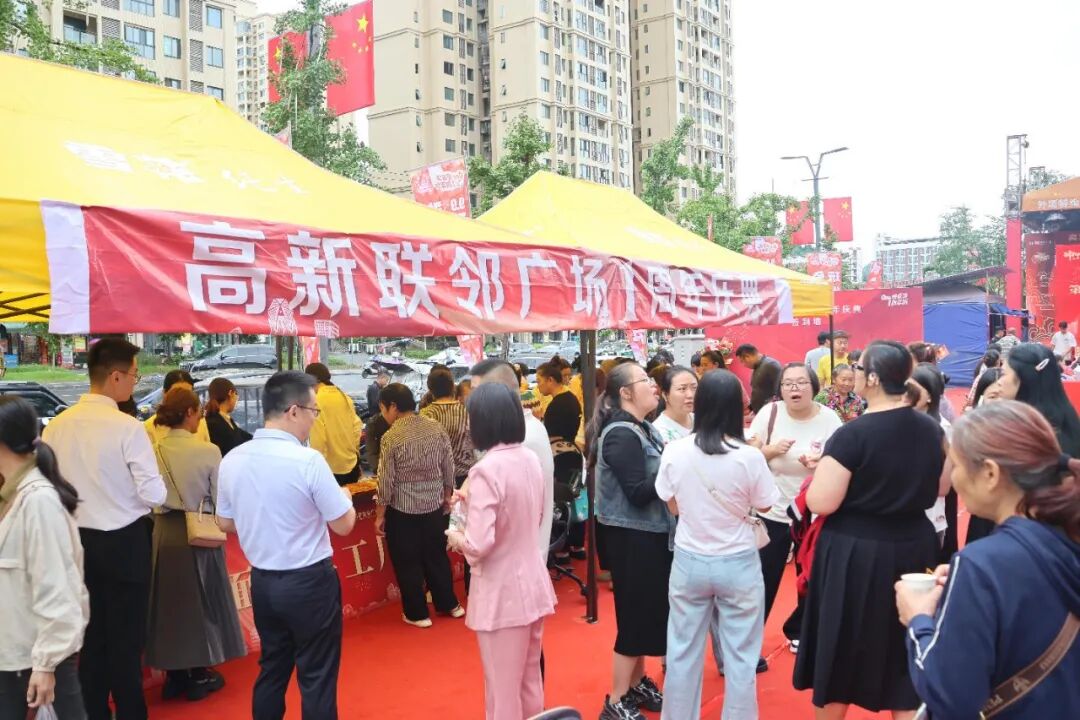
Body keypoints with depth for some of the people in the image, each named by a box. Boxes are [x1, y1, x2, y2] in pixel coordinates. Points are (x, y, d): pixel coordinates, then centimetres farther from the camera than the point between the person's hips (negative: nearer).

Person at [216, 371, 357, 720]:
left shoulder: (232, 460, -2)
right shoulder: (308, 460, -21)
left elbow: (225, 523, 10)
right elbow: (344, 525, -14)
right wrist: (345, 497, 6)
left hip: (262, 581, 6)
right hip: (310, 582, -6)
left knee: (271, 668, 22)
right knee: (317, 677, 9)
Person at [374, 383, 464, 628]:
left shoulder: (391, 437, -17)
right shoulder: (436, 428, -3)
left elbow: (386, 481, -14)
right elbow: (448, 467, 4)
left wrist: (380, 515, -4)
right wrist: (447, 496, 18)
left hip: (402, 509, -5)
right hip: (434, 505, 5)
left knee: (407, 562, 10)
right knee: (436, 555, 19)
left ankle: (417, 613, 20)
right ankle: (449, 604, 30)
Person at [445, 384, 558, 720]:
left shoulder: (486, 469, -22)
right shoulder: (530, 459, 2)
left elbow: (478, 545, -26)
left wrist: (455, 536, -5)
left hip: (502, 593, -7)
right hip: (534, 584, 8)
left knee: (504, 691, 10)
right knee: (530, 684, 22)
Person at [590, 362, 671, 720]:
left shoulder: (644, 429, 10)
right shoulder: (621, 435, -18)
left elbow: (659, 479, 7)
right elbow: (639, 492, -23)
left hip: (651, 534, 9)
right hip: (632, 538, -9)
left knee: (649, 612, 19)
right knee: (635, 616, 1)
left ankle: (637, 684, 35)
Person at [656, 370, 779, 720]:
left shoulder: (674, 451, -10)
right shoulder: (749, 457, -16)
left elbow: (673, 507, 2)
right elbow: (764, 505, 0)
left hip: (689, 561, 2)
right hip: (738, 563, -2)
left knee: (683, 651, 15)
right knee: (739, 654, 13)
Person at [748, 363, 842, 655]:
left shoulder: (829, 419, -7)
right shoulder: (769, 413, -8)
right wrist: (771, 450, -21)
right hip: (772, 512, -1)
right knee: (763, 582, 2)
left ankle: (797, 631, 39)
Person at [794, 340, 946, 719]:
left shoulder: (852, 434, -20)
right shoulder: (931, 428, -1)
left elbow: (819, 503, -20)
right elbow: (941, 488, 13)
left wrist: (823, 468, -3)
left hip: (855, 553, -5)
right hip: (914, 547, 6)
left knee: (840, 650, 13)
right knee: (906, 650, 18)